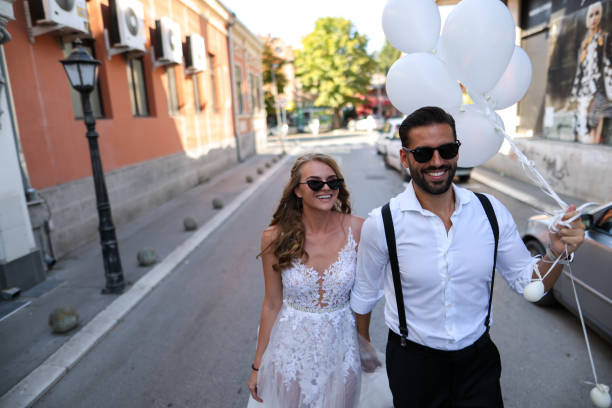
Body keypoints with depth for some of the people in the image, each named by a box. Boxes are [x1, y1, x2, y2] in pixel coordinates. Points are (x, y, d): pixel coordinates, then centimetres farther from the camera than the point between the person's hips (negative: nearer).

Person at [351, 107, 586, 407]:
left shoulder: (491, 211, -12)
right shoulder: (382, 223, -19)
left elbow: (527, 281, 0)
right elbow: (365, 292, -4)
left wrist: (557, 254, -20)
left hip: (479, 358, 2)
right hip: (413, 361, -1)